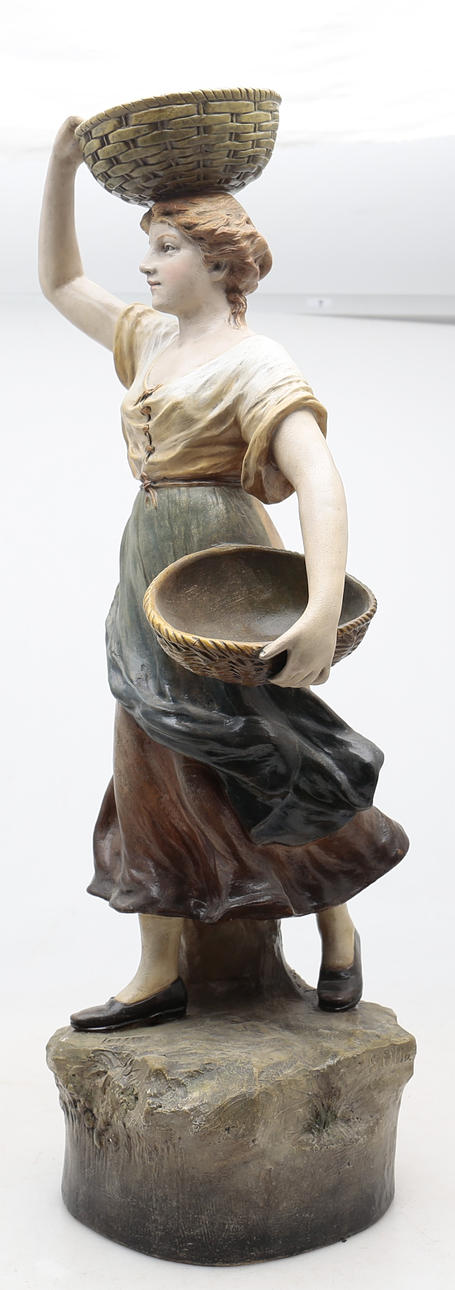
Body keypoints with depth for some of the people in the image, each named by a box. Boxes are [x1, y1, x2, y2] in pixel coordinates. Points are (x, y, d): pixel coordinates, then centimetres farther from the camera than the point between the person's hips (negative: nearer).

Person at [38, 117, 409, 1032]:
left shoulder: (255, 364, -12)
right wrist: (62, 167, 12)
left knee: (246, 759, -1)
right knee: (152, 767, 8)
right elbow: (59, 281, 23)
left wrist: (325, 610, -38)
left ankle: (337, 921, 23)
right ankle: (160, 974, 16)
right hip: (153, 572, 8)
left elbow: (319, 480, -25)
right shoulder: (153, 339, 13)